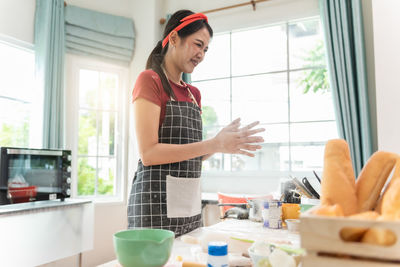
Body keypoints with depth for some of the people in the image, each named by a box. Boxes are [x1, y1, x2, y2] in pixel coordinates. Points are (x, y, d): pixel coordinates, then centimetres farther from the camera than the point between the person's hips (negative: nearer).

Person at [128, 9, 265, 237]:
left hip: (190, 201, 7)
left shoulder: (194, 93, 13)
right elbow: (149, 153, -16)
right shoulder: (150, 80, -7)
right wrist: (214, 145, -19)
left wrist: (223, 141, -2)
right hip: (157, 202, -7)